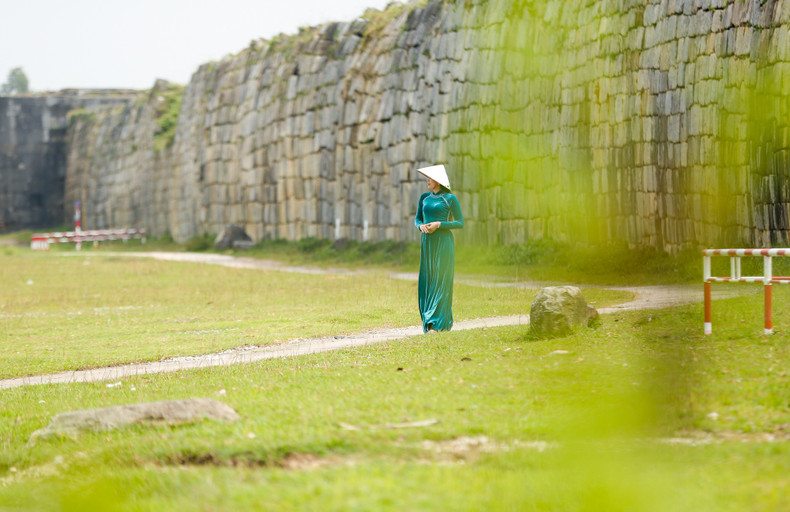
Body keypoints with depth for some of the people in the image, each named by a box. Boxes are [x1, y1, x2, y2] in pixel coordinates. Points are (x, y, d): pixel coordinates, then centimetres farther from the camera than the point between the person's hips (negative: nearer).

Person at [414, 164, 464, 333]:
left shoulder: (450, 199, -4)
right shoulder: (424, 198, 12)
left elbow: (460, 223, -4)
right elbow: (417, 219, 17)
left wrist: (439, 224, -16)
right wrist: (421, 226, -7)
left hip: (443, 243, -6)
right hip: (427, 243, 6)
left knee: (440, 281, -8)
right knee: (427, 281, 4)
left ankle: (436, 323, -10)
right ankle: (446, 320, 14)